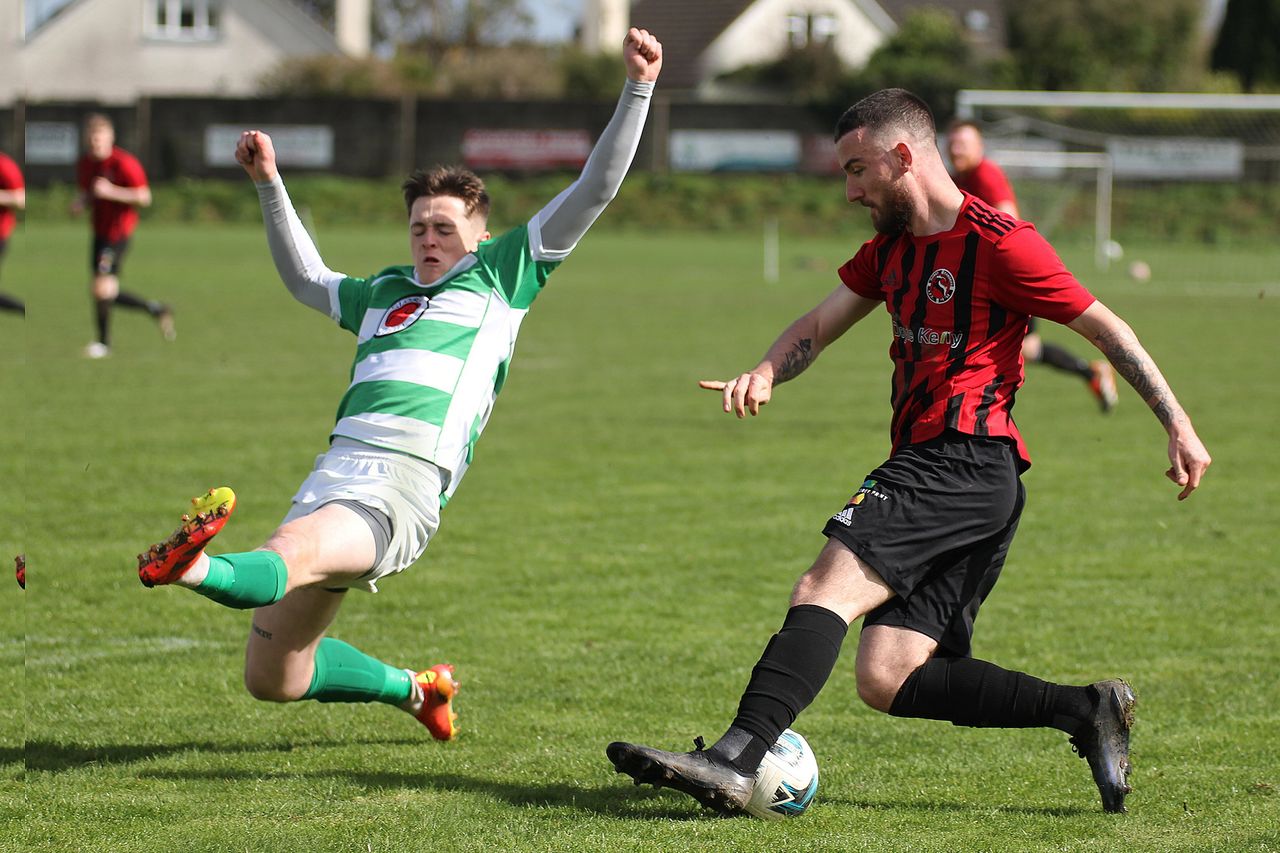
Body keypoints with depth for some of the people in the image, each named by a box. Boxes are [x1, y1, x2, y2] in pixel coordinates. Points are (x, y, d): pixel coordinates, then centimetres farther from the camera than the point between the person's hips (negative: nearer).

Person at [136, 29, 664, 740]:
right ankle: (414, 689, 26)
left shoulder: (502, 274, 15)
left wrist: (636, 89, 6)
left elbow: (594, 190, 13)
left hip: (404, 487, -7)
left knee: (289, 557, -38)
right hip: (335, 466, 7)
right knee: (271, 678, 4)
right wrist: (269, 185, 44)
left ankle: (193, 569, -67)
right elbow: (306, 280, 49)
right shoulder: (384, 293, 29)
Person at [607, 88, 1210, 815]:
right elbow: (823, 324, 17)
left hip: (965, 460, -9)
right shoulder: (892, 246, 20)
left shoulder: (999, 244, -7)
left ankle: (735, 760, -34)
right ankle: (1085, 710, 4)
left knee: (825, 591, -22)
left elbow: (1105, 327, -3)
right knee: (888, 681, 1)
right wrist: (766, 374, -5)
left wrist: (1178, 426, -5)